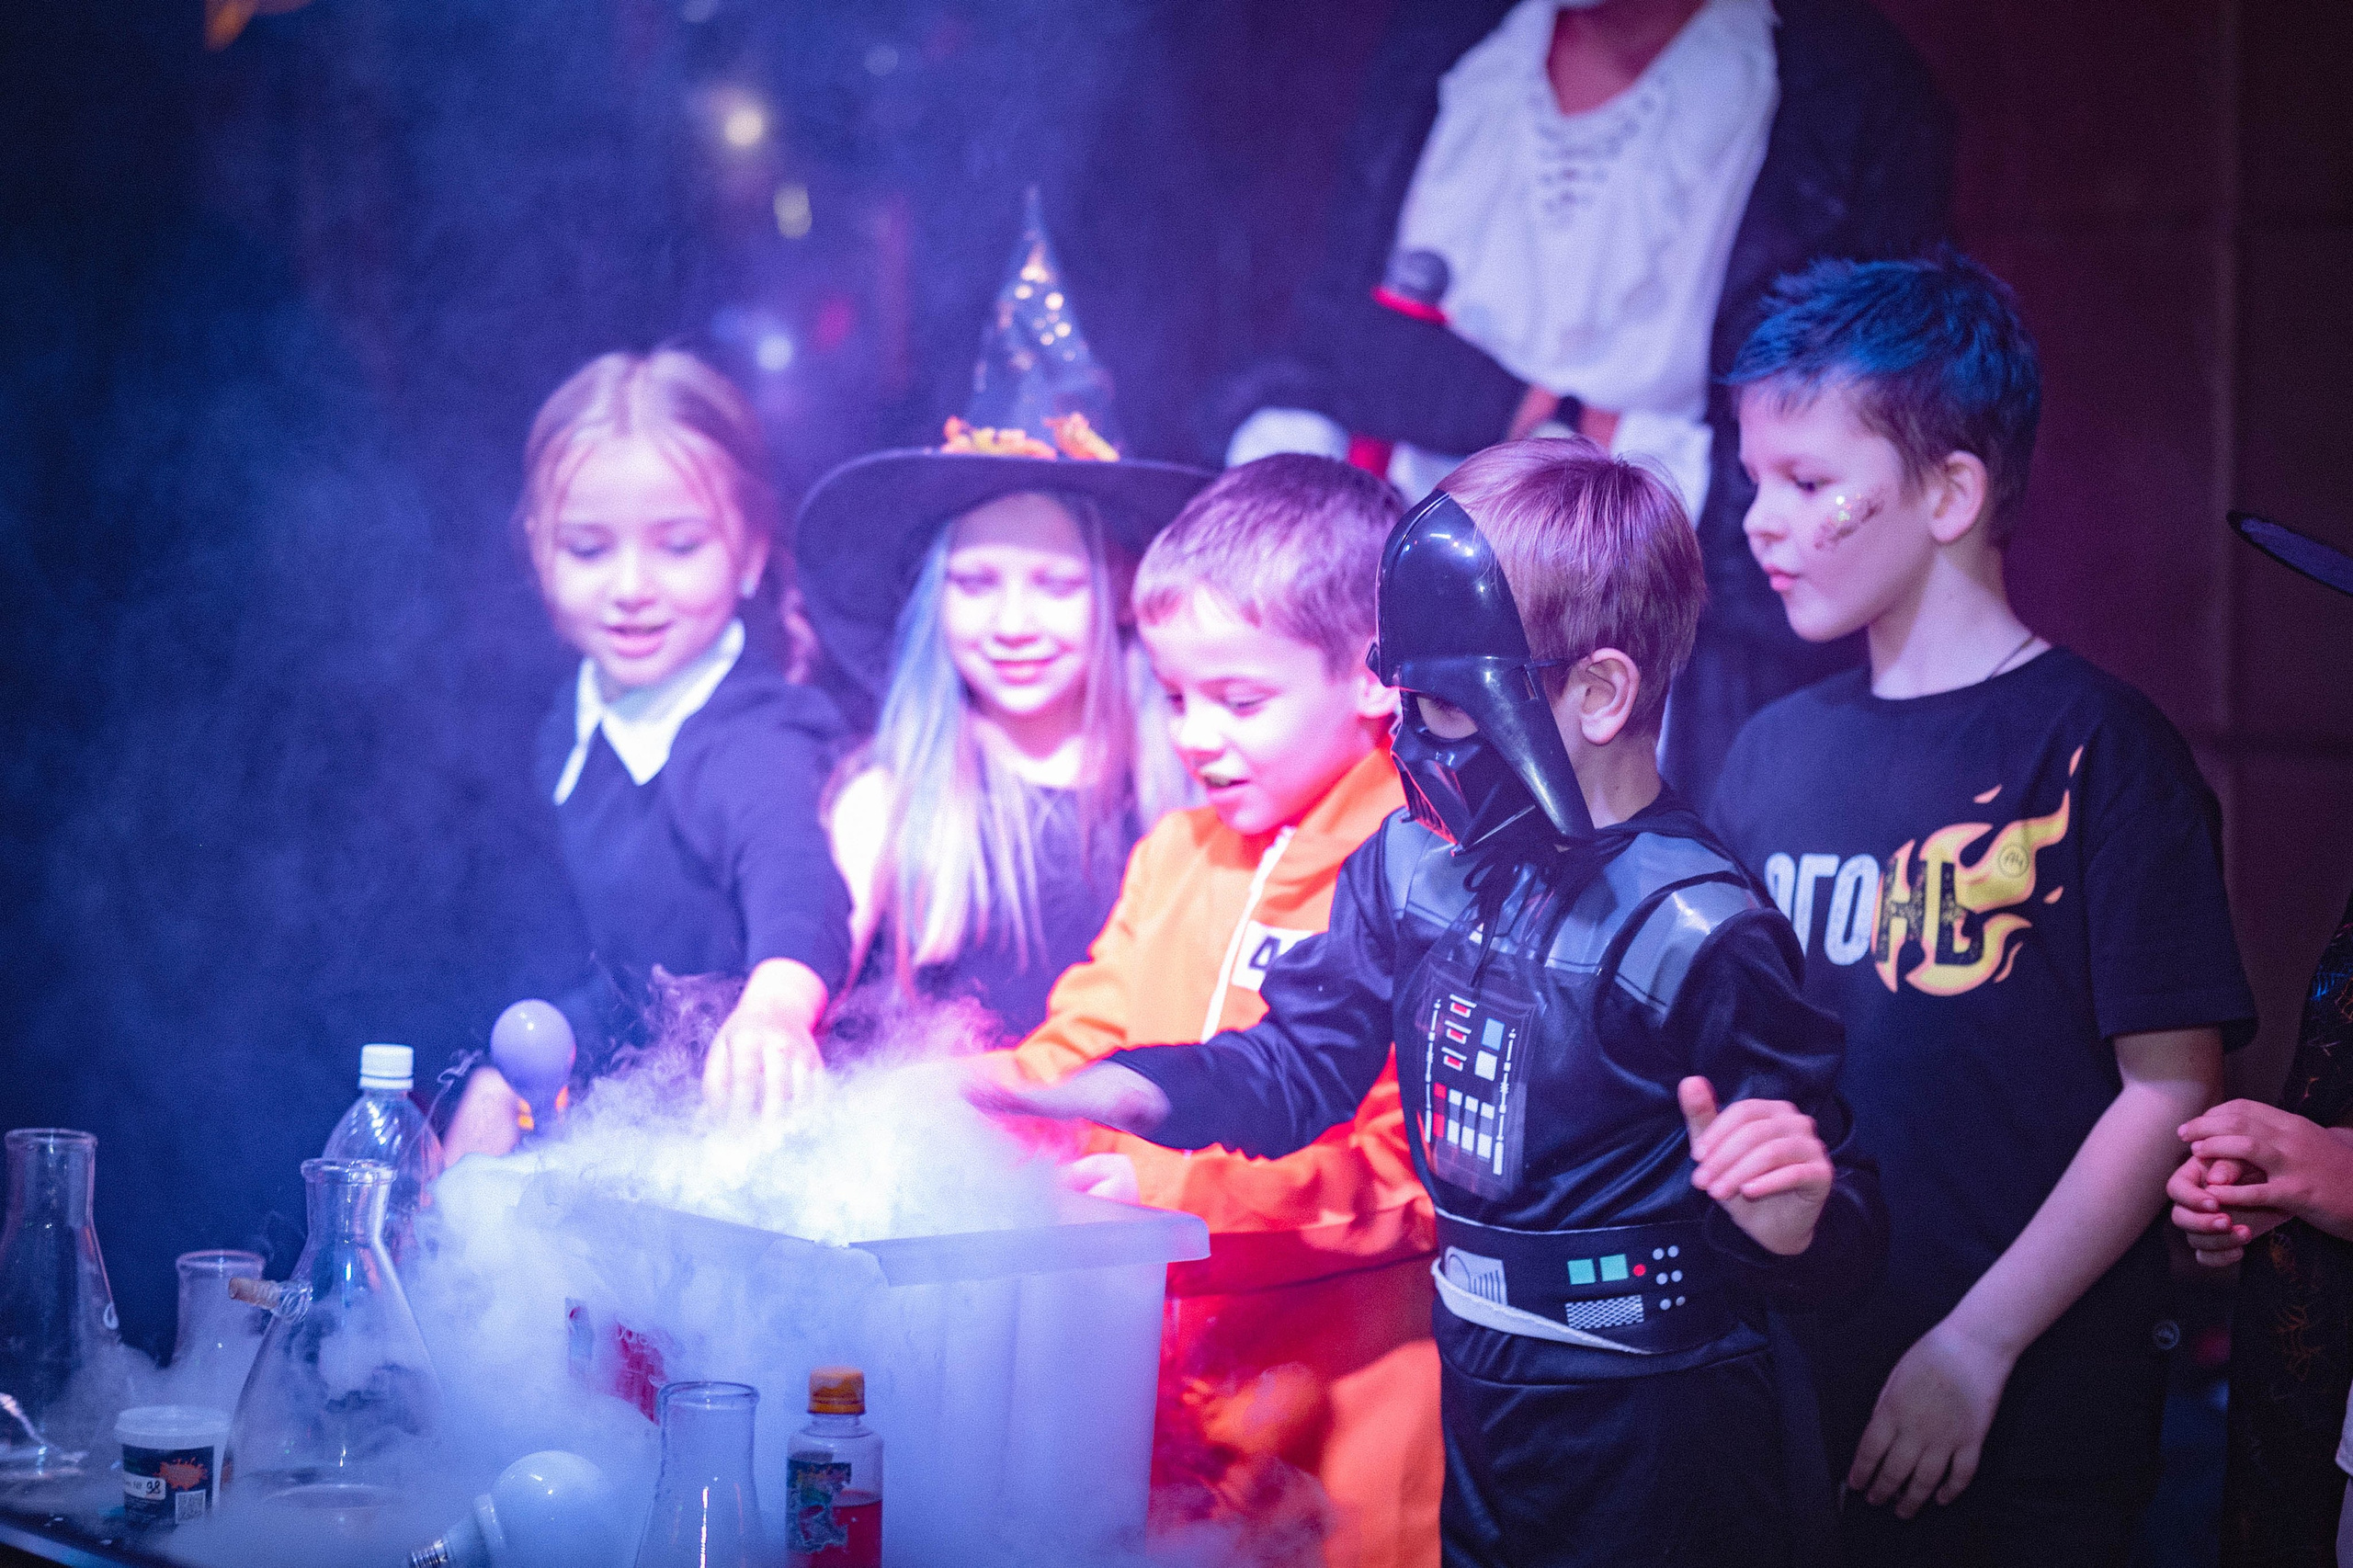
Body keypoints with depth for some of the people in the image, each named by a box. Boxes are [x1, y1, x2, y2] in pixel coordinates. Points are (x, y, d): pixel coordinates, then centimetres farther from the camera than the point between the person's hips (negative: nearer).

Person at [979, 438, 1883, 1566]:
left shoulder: (1690, 934, -21)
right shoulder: (1417, 865, 0)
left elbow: (1836, 1239, -18)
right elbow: (1305, 1060, 11)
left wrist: (1788, 1223, -40)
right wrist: (1133, 1089, -3)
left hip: (1648, 1431, -7)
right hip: (1479, 1390, 7)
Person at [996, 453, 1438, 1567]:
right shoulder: (1176, 856, 14)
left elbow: (1412, 1169, -18)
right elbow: (1082, 1052, 18)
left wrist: (1173, 1187, -21)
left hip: (1346, 1387, -7)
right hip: (1165, 1379, 7)